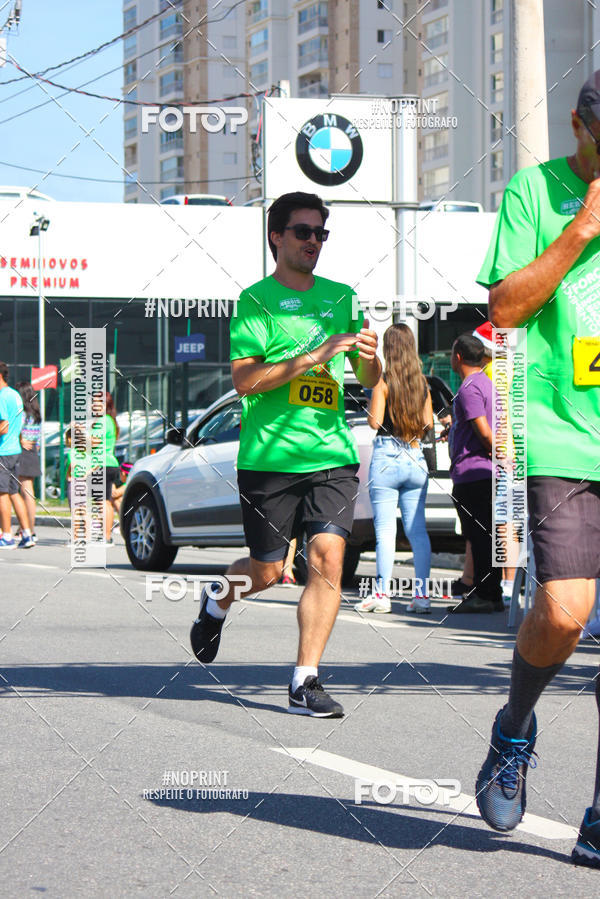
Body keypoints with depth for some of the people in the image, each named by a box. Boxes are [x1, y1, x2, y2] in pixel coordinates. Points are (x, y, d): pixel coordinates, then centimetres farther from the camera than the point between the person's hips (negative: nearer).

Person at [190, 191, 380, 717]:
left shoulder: (341, 297, 14)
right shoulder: (256, 300, -1)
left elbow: (370, 379, 18)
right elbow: (244, 379, -13)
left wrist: (369, 355, -6)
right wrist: (314, 356, -20)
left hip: (332, 452, 3)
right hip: (270, 454, -3)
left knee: (328, 556, -12)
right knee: (267, 570, 6)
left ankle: (305, 682, -7)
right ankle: (216, 605, 40)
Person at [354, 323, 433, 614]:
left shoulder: (383, 380, -7)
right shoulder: (422, 383, 7)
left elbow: (374, 421, -12)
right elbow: (428, 423, 10)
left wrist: (371, 407, 7)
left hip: (387, 457, -4)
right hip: (416, 459, 4)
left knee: (385, 528, -4)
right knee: (417, 528, 5)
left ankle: (382, 593, -6)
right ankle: (421, 594, 2)